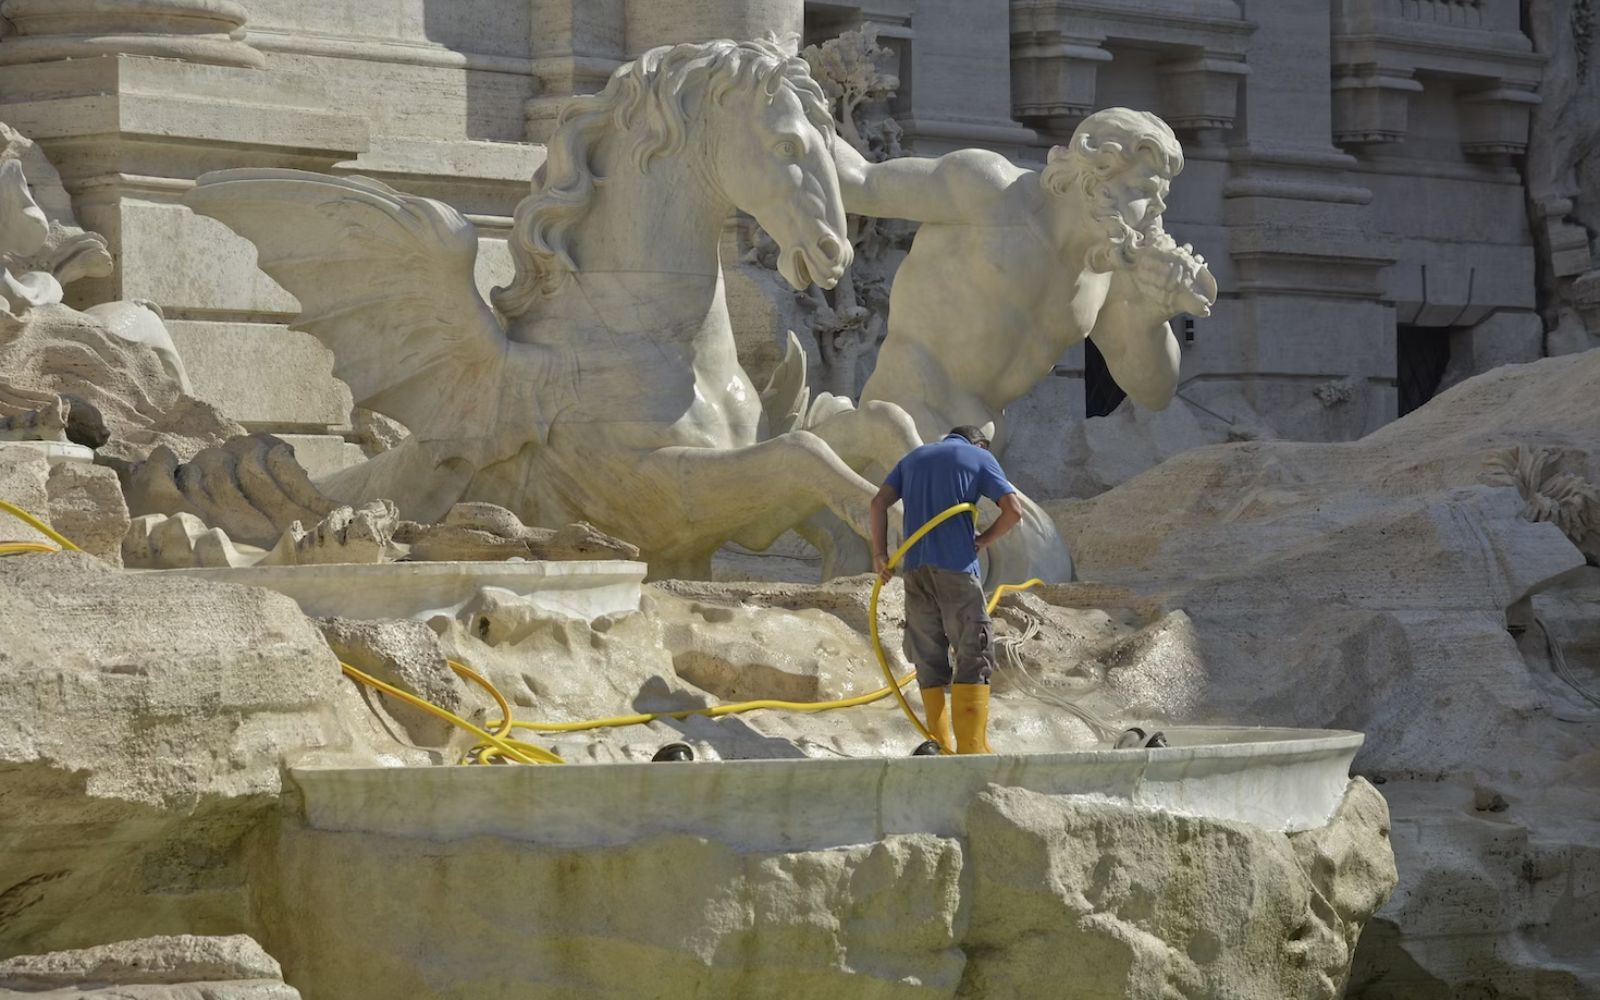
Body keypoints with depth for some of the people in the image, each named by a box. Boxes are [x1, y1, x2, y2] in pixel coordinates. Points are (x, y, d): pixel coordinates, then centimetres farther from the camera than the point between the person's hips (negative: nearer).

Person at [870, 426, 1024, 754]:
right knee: (974, 654, -3)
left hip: (915, 567, 4)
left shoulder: (913, 458, 22)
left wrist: (879, 553, 3)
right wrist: (984, 540, 10)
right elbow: (1013, 510, -2)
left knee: (929, 658, 9)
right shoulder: (979, 458, 10)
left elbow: (879, 502, 7)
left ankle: (940, 745, 7)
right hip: (957, 566, -4)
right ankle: (971, 747, -13)